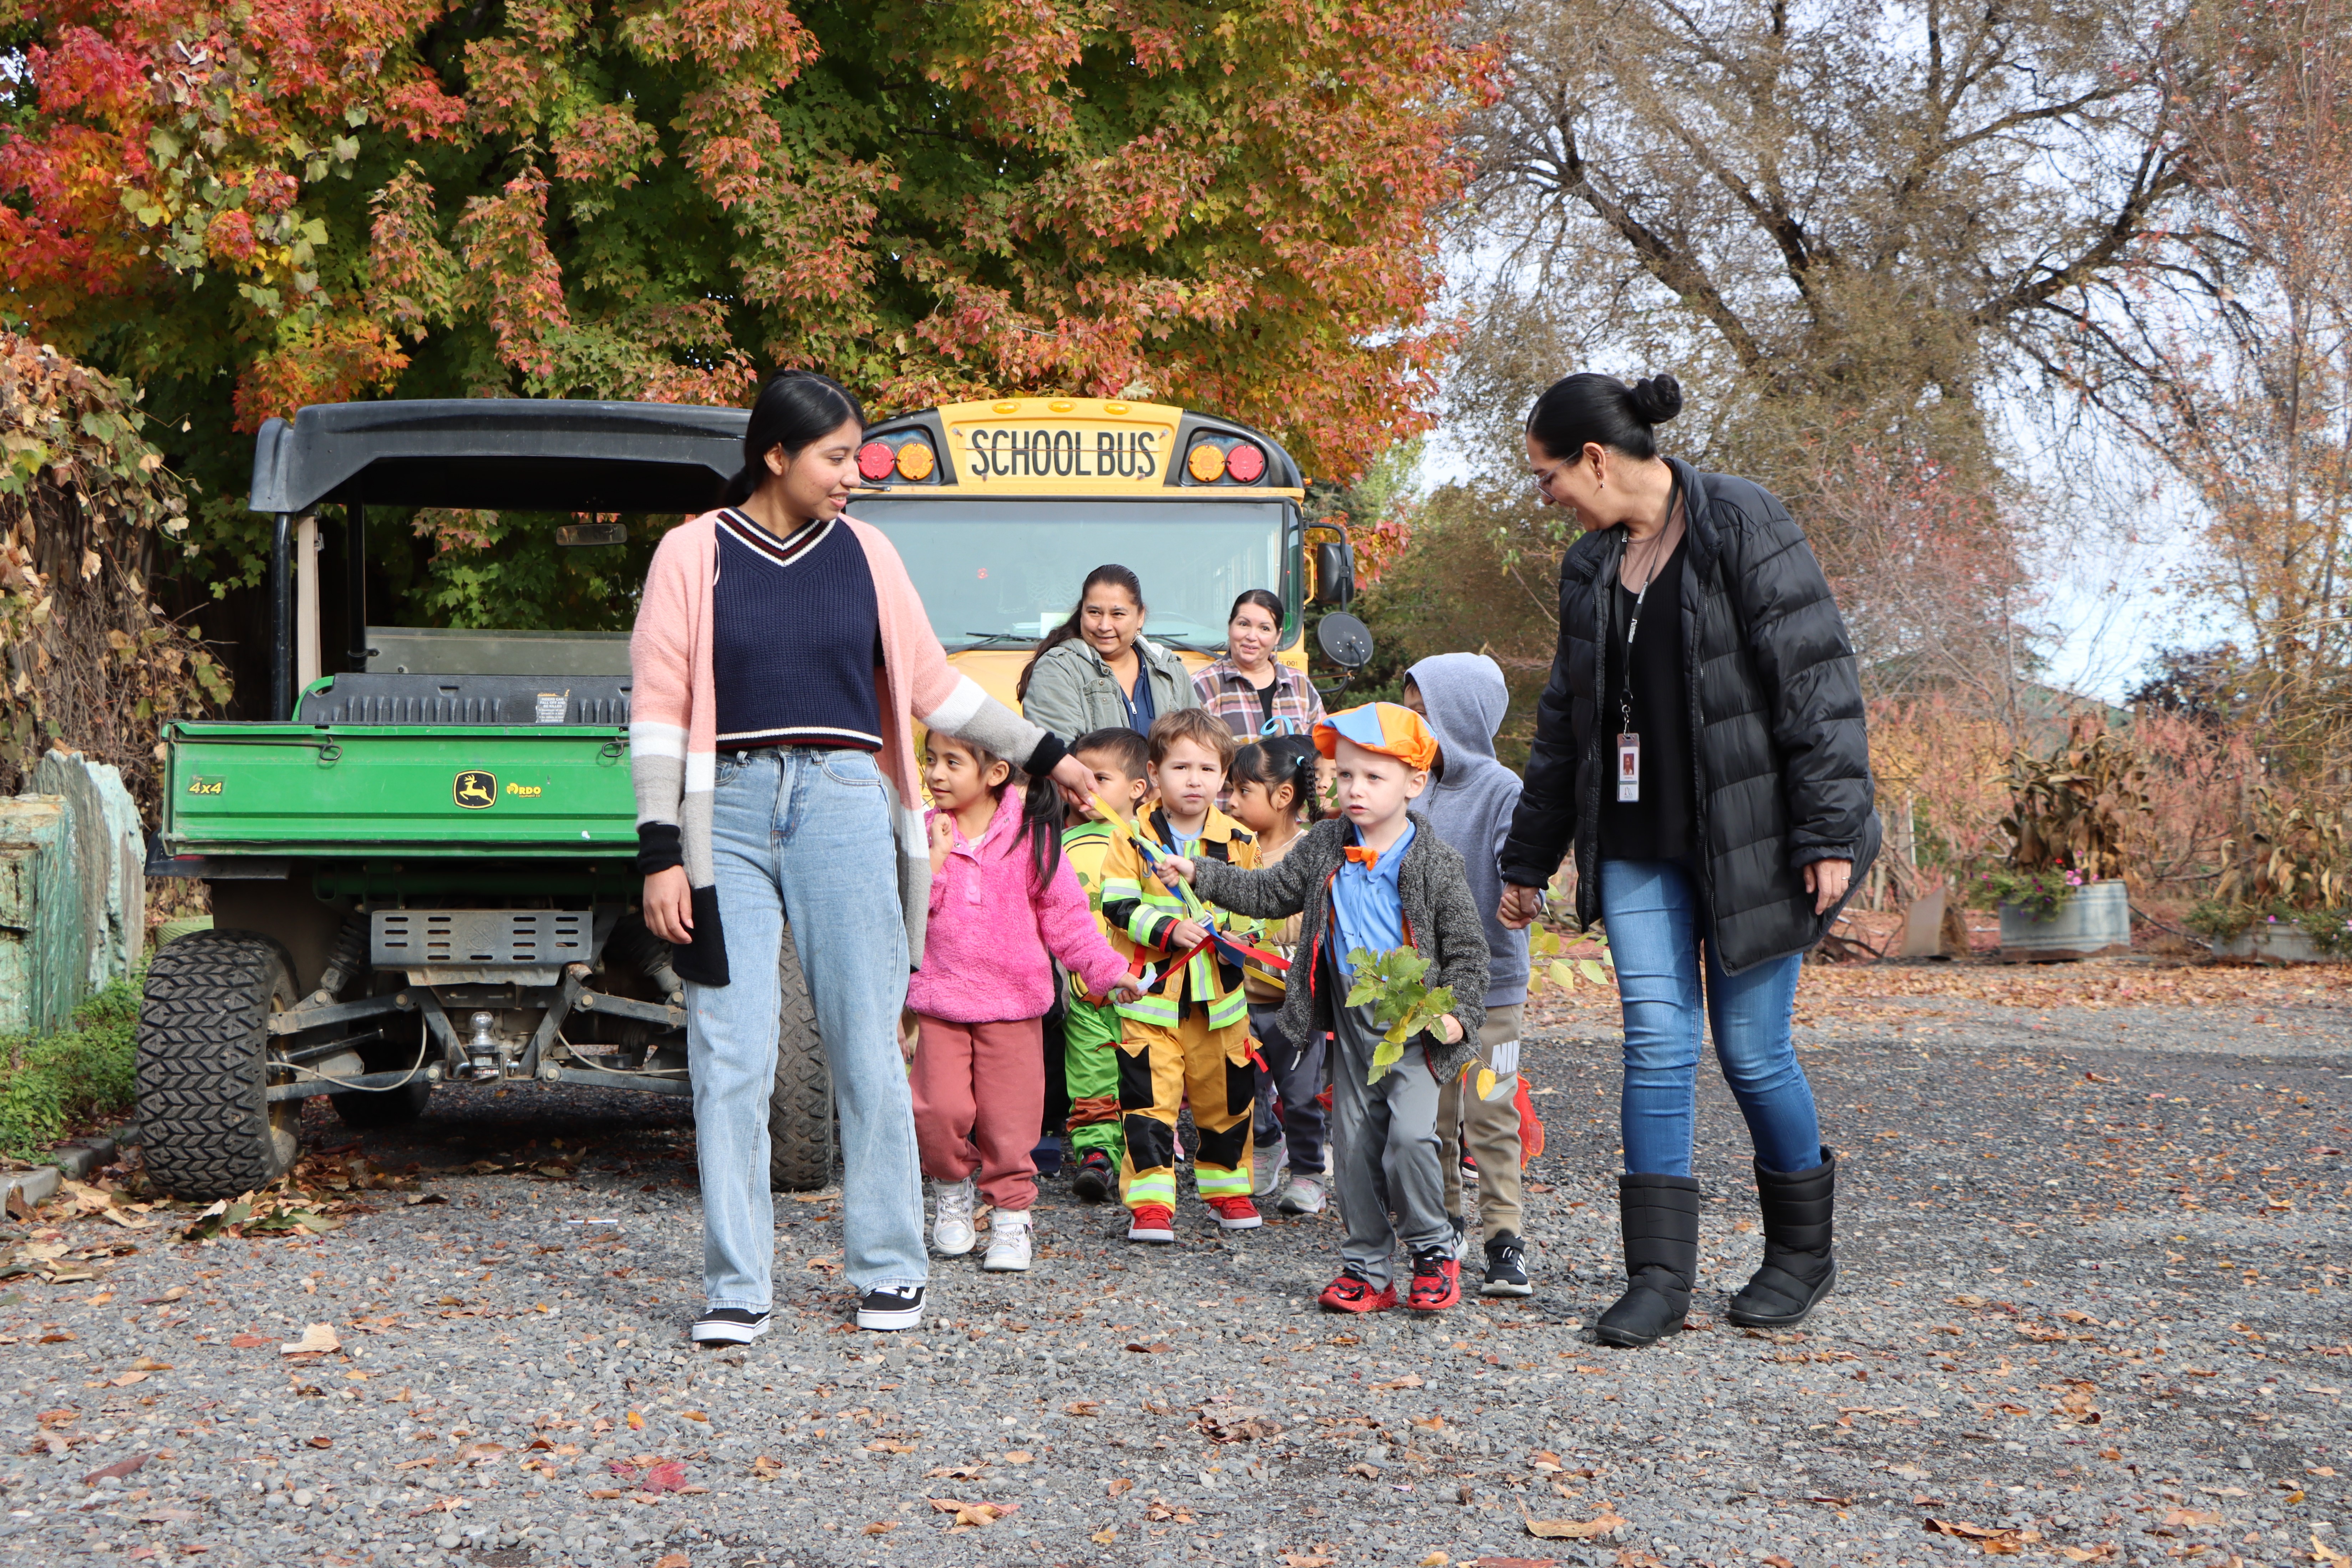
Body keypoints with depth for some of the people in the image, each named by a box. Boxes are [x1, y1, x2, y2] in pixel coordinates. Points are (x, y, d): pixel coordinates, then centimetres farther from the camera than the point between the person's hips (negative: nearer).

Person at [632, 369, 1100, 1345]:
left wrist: (1045, 756, 21)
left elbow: (933, 687, 19)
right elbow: (658, 708, 0)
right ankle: (736, 1289, 5)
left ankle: (890, 1271, 16)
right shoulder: (695, 552, 3)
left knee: (867, 1052, 3)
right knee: (730, 1061, -3)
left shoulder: (864, 552, 10)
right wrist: (661, 853, -6)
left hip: (843, 808, 2)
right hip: (729, 813, -2)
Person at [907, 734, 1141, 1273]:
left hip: (1013, 999, -1)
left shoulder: (1031, 834, -2)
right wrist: (934, 858, -17)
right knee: (940, 1109, -7)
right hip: (940, 996, 1)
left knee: (1008, 1117, -1)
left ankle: (1011, 1214, 14)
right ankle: (952, 1191, 19)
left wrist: (1106, 967, -2)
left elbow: (1063, 913, 4)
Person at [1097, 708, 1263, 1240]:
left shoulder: (1238, 841, 4)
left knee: (1226, 1095, 13)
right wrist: (1168, 929, -21)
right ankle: (1150, 1201, -2)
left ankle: (1226, 1187, 29)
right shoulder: (1135, 838, -4)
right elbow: (1117, 904, -9)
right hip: (1152, 994, -3)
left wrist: (1239, 932, -10)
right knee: (1149, 1097, -7)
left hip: (1220, 994, 3)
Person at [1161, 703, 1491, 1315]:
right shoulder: (1324, 847, 4)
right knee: (1354, 1143, 8)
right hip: (1350, 1021, 5)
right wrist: (1199, 874, 4)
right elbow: (1271, 894, 12)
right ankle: (1367, 1267, 19)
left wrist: (1456, 1014, -15)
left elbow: (1467, 947, -5)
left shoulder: (1437, 862, -9)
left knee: (1409, 1137, -16)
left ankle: (1433, 1252, 5)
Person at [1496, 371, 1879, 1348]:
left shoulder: (1741, 525, -10)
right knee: (1657, 1042, -3)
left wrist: (1828, 831, -18)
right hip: (1636, 849, 5)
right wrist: (1528, 861, 22)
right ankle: (1659, 1275, 0)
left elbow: (1814, 679, -14)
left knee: (1751, 1047, 1)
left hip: (1747, 841, -5)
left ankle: (1803, 1251, 22)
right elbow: (1565, 722, 19)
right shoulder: (1590, 567, 11)